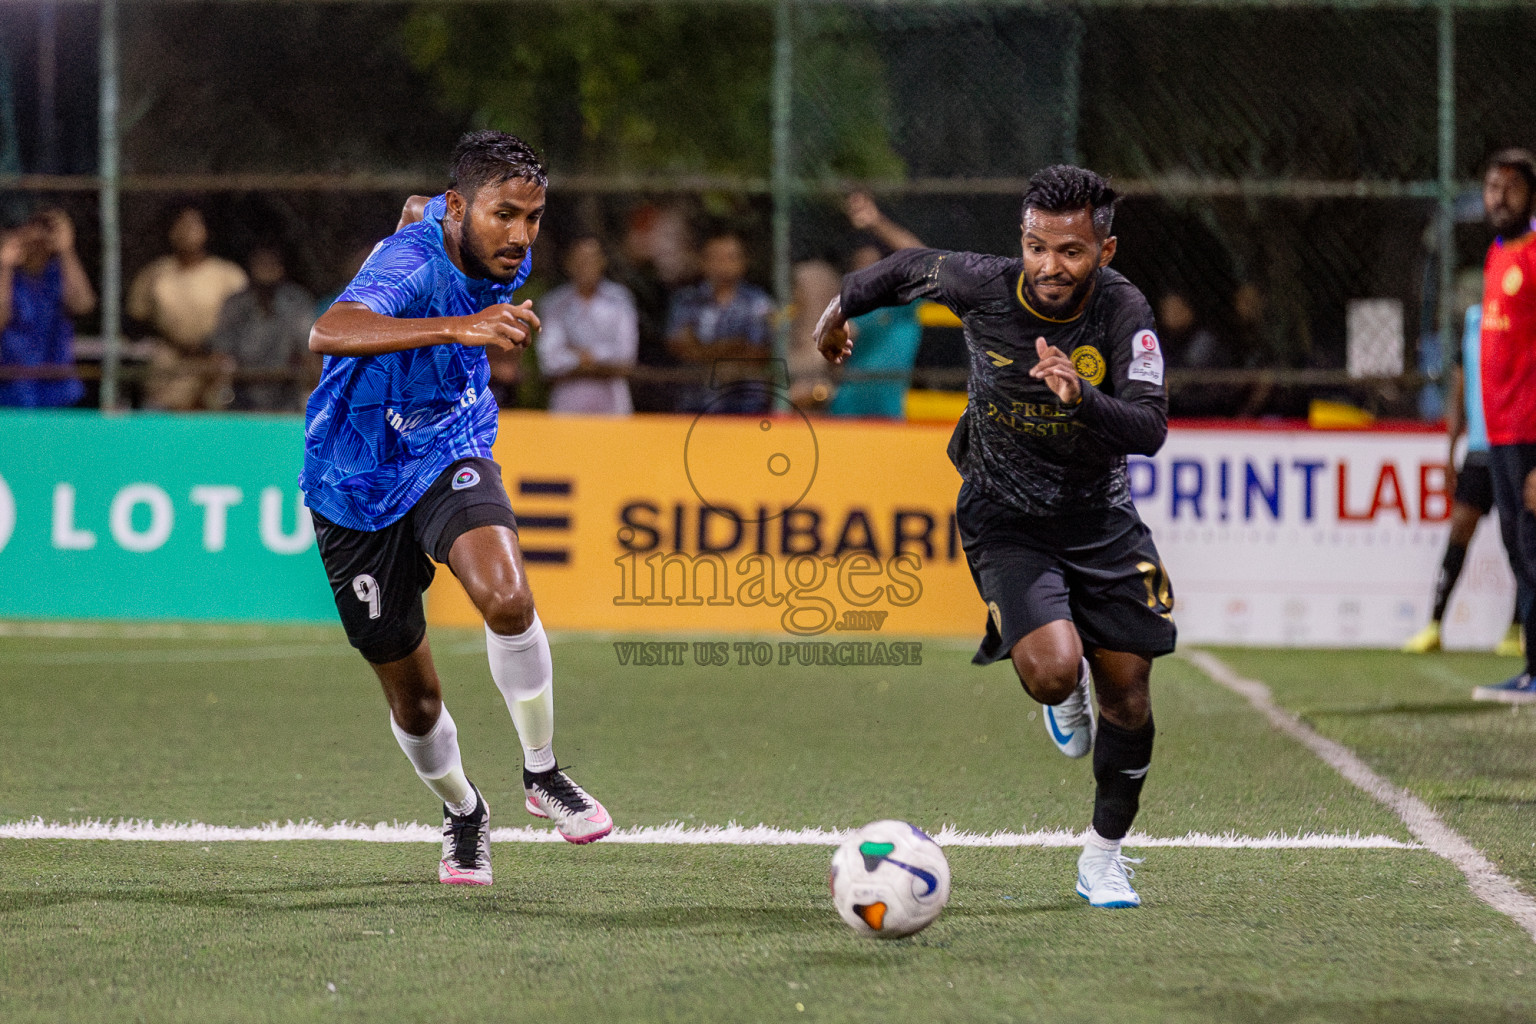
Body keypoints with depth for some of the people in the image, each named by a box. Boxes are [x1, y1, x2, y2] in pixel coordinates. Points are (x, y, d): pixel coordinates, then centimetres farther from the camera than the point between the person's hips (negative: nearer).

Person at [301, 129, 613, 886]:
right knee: (413, 699, 7)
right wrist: (457, 327, -63)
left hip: (448, 458, 4)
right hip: (358, 486, -4)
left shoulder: (503, 258, -7)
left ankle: (542, 774, -9)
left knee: (506, 598, -29)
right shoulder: (411, 264, -30)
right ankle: (462, 812, 38)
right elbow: (329, 332, -53)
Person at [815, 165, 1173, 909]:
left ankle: (1103, 858, 26)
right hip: (1005, 520, -1)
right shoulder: (981, 286, -19)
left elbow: (1150, 429, -29)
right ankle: (1065, 695, 16)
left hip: (1101, 519, 2)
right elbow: (912, 268, 4)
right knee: (1054, 670, -24)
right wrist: (843, 306, 20)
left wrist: (1082, 397, -47)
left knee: (1128, 698, 3)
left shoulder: (1123, 313, -20)